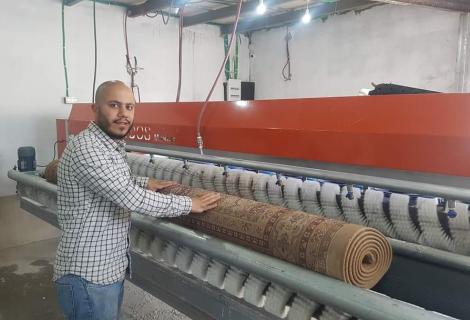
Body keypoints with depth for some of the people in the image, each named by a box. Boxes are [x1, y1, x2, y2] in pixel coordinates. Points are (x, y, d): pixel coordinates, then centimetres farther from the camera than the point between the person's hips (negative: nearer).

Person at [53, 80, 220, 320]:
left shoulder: (112, 145, 8)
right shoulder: (86, 147, -23)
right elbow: (131, 199, -27)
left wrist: (145, 182, 12)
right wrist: (189, 204, -18)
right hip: (88, 276, -9)